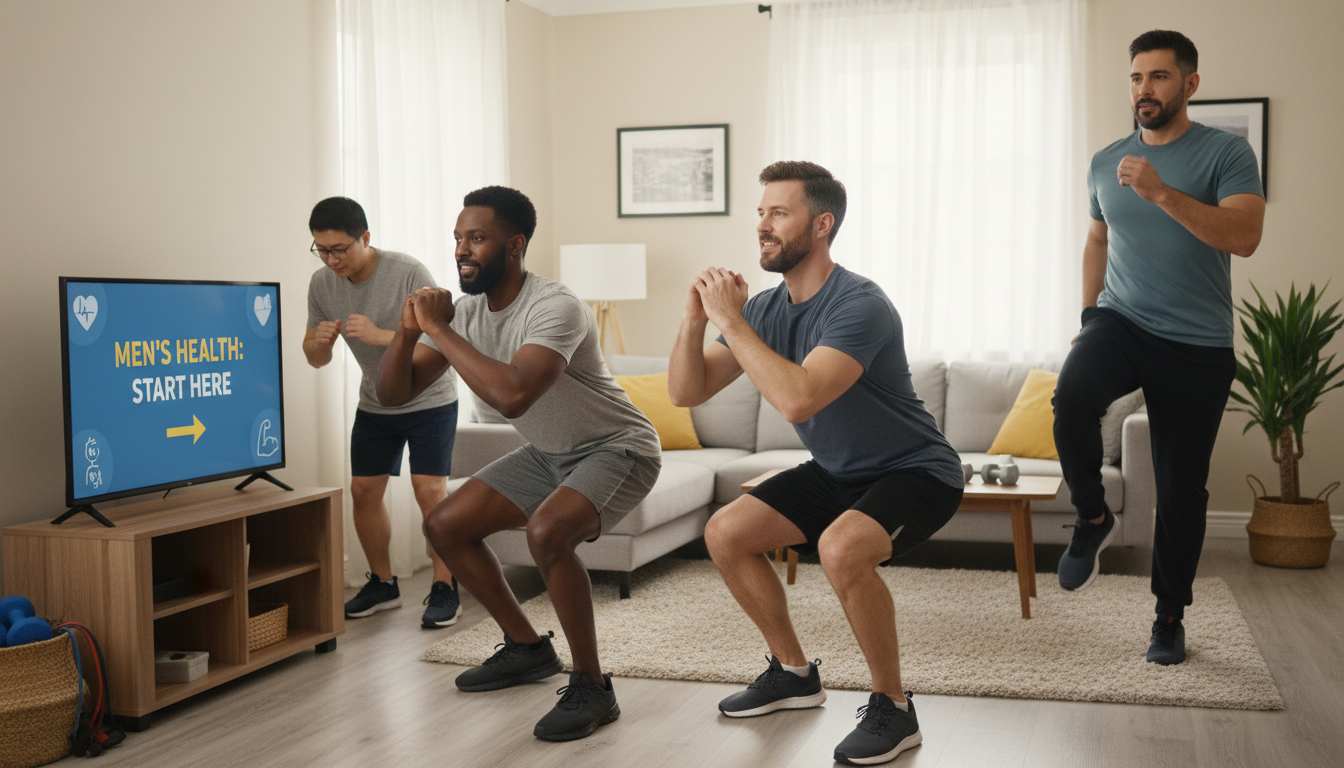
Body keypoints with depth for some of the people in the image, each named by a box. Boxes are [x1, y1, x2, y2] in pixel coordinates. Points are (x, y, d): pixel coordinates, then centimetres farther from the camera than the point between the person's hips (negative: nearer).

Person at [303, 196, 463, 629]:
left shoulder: (408, 274, -24)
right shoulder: (322, 284, -7)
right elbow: (316, 359, 1)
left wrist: (381, 335, -39)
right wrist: (320, 340, -24)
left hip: (429, 402, -5)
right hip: (374, 405, 5)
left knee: (429, 491, -13)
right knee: (363, 490, 4)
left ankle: (444, 589, -1)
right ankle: (383, 584, 21)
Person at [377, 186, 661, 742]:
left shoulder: (555, 307, -29)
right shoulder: (467, 310, -5)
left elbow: (511, 396, -46)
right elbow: (393, 394, -4)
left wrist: (438, 329, -35)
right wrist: (407, 332, -23)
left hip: (617, 449, -8)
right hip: (549, 453, 9)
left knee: (546, 532, -35)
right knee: (444, 526, 4)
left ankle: (592, 687, -16)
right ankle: (528, 648, 20)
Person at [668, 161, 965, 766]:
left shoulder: (858, 305, -27)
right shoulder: (766, 307, -3)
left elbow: (797, 401, -41)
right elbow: (685, 393, -5)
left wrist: (730, 321, -33)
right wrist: (695, 318, -22)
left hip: (915, 471, -8)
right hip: (838, 471, 8)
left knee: (841, 547, -35)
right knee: (724, 534, 2)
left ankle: (893, 707, -13)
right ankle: (794, 673, 19)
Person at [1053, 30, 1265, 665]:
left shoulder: (1226, 152, -5)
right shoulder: (1106, 161, 8)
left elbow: (1244, 236, -20)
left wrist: (1161, 192, -29)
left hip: (1198, 347, -2)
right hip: (1122, 323, 2)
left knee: (1181, 488, 4)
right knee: (1072, 397, -31)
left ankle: (1170, 616, 22)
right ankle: (1092, 517, -6)